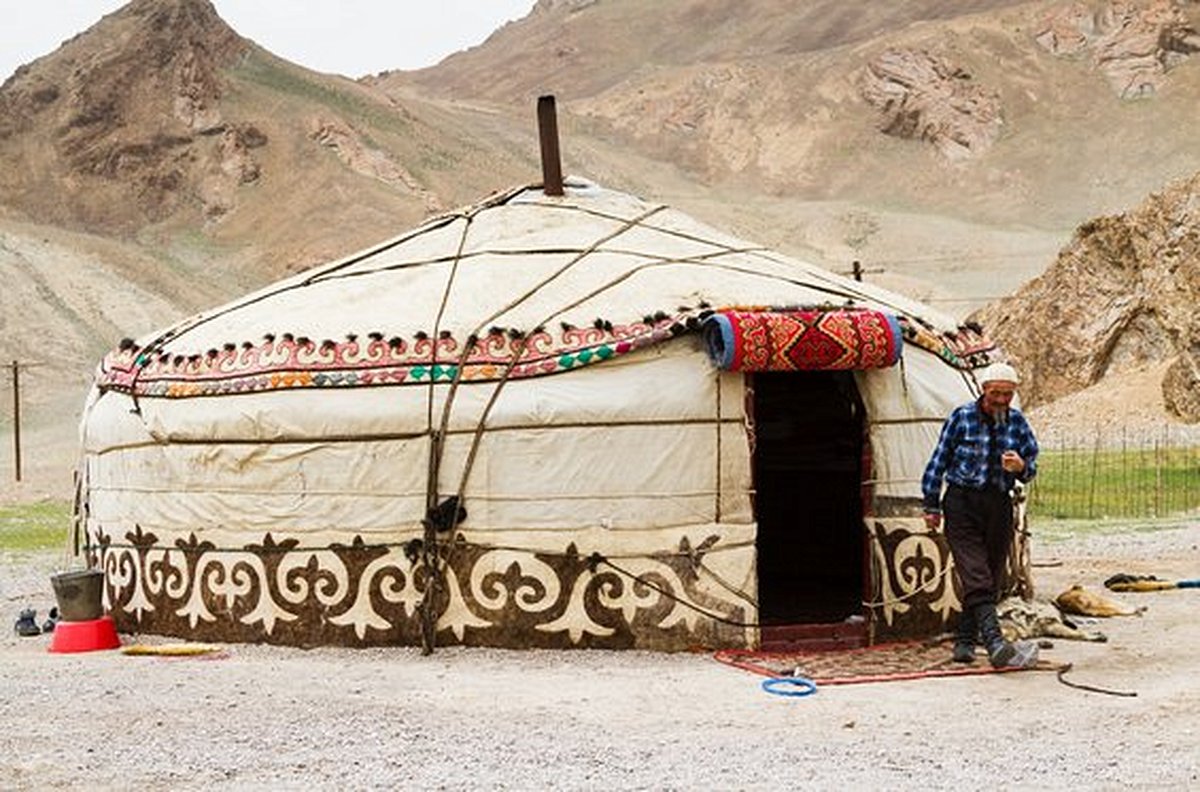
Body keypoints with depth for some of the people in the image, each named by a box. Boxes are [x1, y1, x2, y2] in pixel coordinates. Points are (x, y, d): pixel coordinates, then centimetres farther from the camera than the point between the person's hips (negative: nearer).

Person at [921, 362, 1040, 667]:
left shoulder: (1017, 422, 6)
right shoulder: (962, 417, -3)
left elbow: (1031, 466, 10)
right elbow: (939, 461, 3)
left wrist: (1021, 467, -15)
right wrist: (932, 505, 4)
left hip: (999, 505, 4)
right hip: (962, 503, -4)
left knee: (991, 580, 7)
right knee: (976, 578, -16)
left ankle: (964, 642, 20)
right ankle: (995, 644, -29)